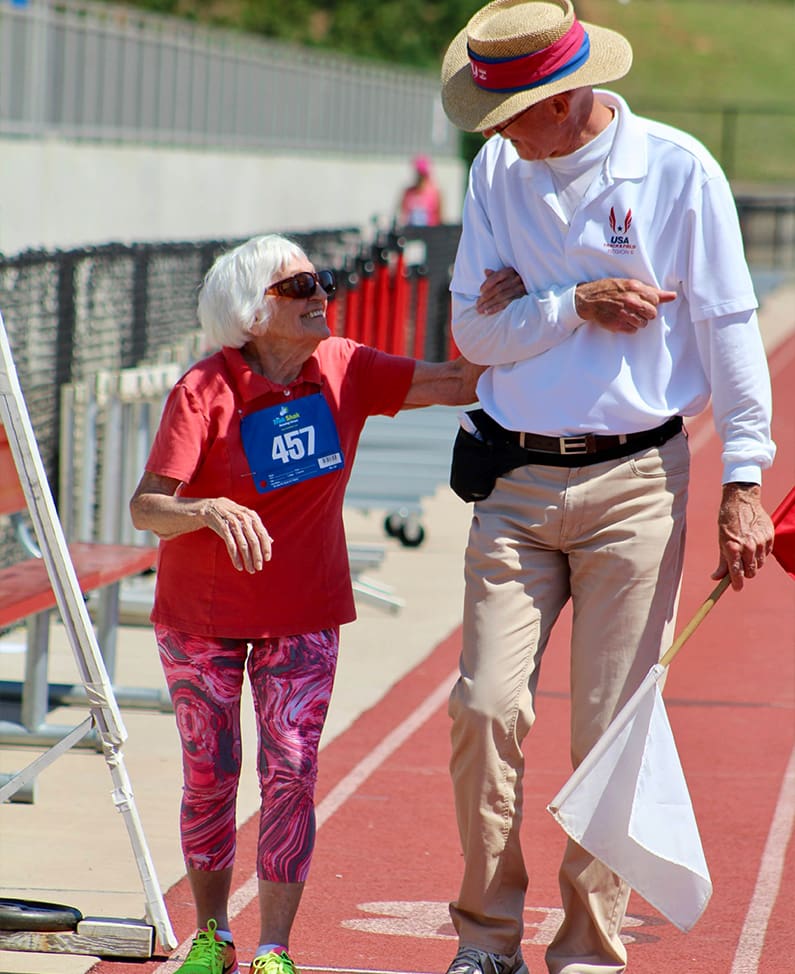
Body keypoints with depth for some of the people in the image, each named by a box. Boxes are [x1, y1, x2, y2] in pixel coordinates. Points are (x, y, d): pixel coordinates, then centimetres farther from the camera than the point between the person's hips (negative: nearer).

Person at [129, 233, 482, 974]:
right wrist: (213, 511, -44)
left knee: (291, 772, -7)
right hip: (202, 614, -2)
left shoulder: (343, 371, -7)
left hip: (303, 613, 2)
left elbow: (461, 384, -5)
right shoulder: (204, 392, -19)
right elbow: (145, 508, -25)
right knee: (210, 774, 6)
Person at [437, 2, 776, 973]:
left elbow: (729, 329, -3)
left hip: (635, 482, -3)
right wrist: (574, 304, -10)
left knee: (611, 729, -2)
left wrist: (742, 481, -6)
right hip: (515, 482, 3)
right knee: (487, 707, -6)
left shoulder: (676, 171, -4)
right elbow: (475, 333, 5)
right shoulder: (496, 172, 6)